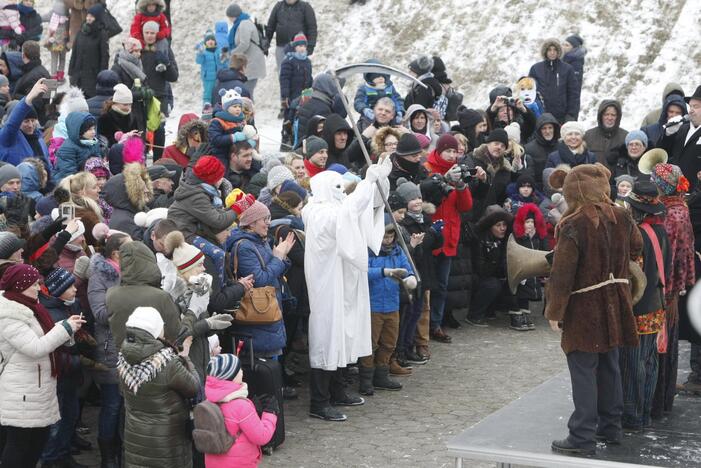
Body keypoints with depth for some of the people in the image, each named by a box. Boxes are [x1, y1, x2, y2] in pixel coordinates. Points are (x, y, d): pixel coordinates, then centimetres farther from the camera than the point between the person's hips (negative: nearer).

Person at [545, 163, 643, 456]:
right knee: (609, 366, 17)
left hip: (585, 310, -6)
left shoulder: (572, 225, -17)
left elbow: (562, 274, -17)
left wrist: (554, 311, -8)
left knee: (583, 371, -3)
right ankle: (611, 426, 27)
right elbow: (636, 248, 20)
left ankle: (583, 437, -1)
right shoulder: (621, 217, 1)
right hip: (615, 306, 6)